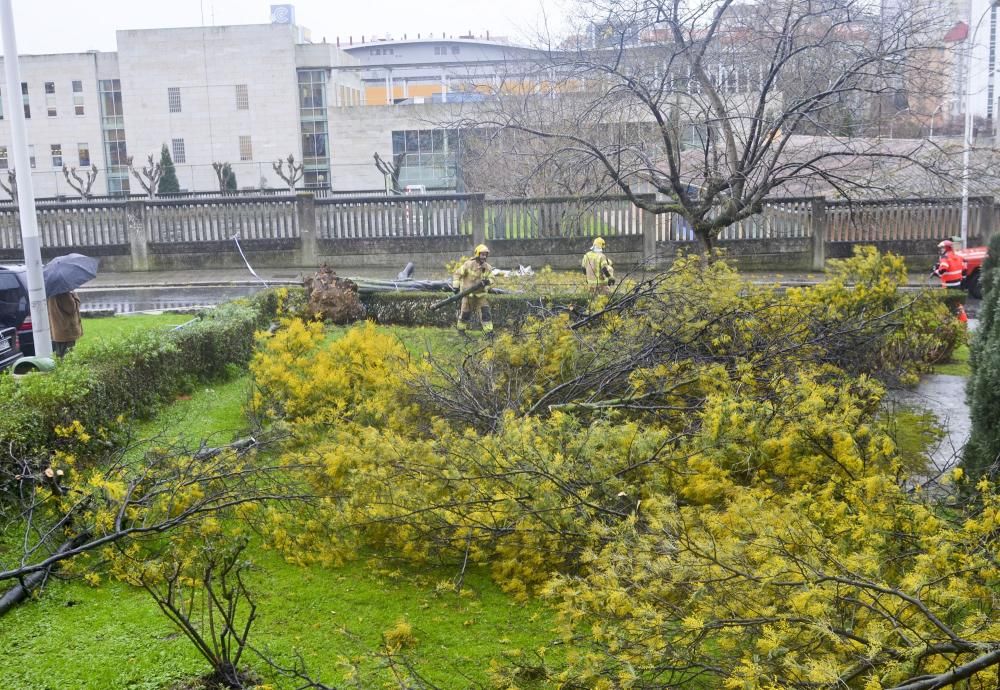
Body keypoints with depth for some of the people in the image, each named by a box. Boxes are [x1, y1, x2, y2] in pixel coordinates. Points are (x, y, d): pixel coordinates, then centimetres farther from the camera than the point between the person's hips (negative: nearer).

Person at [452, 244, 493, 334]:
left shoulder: (488, 268, 0)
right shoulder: (469, 264, -13)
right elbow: (457, 274, -7)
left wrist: (487, 281, -23)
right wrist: (455, 286, -14)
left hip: (480, 295, 3)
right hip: (468, 294, -3)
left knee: (485, 313, -7)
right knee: (465, 314, 8)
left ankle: (489, 332, -3)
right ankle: (461, 330, 29)